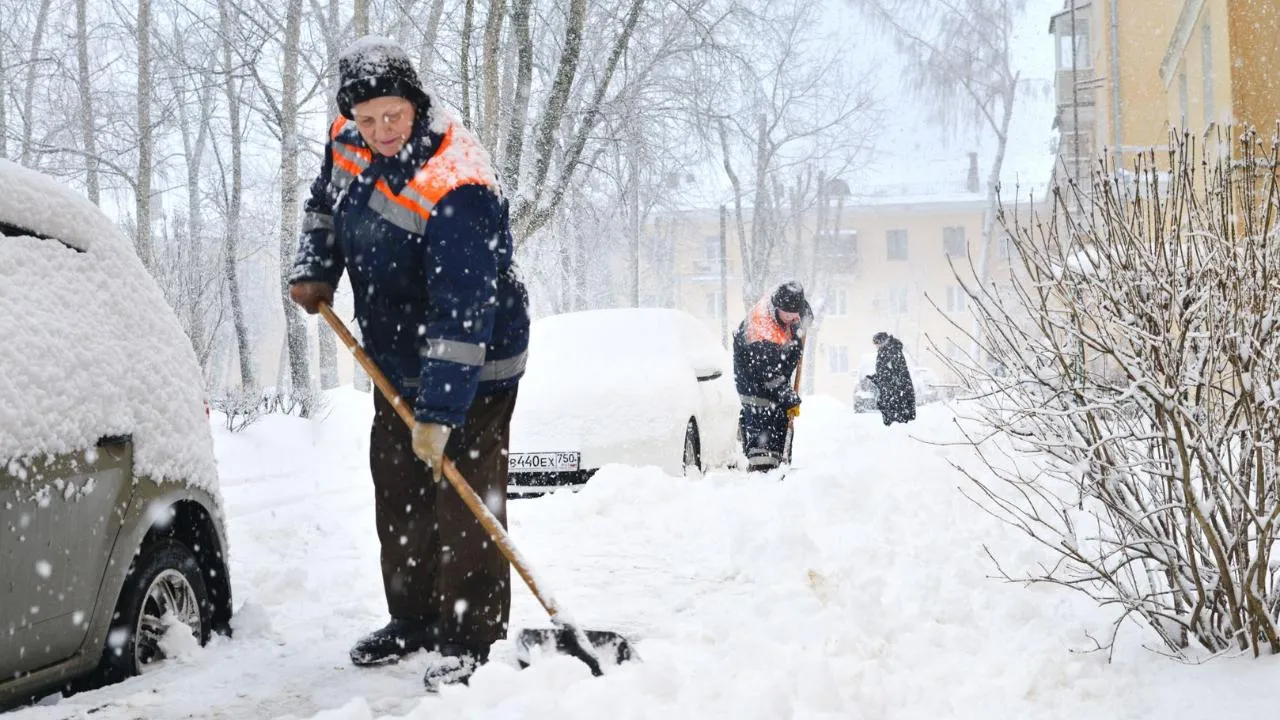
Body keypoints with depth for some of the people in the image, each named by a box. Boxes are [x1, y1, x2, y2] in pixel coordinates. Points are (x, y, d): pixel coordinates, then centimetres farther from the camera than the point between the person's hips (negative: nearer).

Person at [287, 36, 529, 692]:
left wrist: (439, 413, -34)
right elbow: (325, 203, 19)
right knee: (398, 496, 16)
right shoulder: (348, 141, -5)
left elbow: (462, 313, -34)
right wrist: (315, 271, 2)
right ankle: (412, 619, 31)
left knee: (464, 502, -8)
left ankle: (469, 638, 2)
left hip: (470, 370, -8)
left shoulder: (456, 187, -31)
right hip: (397, 363, 8)